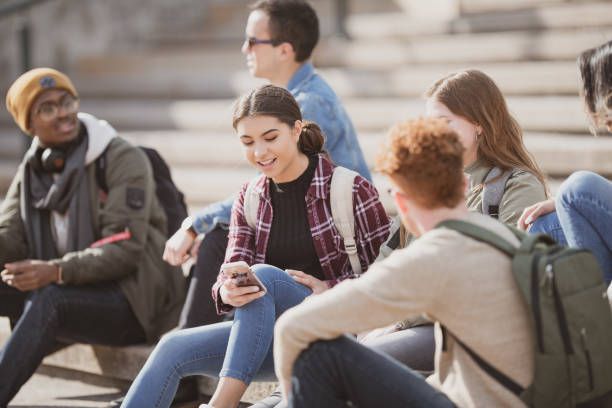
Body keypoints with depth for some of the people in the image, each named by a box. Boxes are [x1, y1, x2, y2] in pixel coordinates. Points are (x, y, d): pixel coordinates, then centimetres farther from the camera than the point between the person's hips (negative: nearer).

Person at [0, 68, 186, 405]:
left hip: (135, 299, -6)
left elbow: (125, 249, -20)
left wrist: (57, 271, -35)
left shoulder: (123, 160, -11)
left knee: (49, 300, -34)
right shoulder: (31, 169, 9)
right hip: (73, 293, 6)